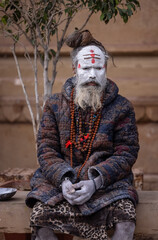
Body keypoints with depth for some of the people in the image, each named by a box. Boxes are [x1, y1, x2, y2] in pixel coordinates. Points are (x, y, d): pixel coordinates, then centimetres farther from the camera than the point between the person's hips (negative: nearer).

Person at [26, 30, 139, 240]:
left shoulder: (121, 107, 5)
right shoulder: (55, 105, 9)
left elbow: (127, 153, -1)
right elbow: (46, 150, 4)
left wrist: (95, 182, -17)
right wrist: (63, 179, -16)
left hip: (107, 180, -1)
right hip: (60, 179, 1)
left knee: (125, 215, -31)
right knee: (40, 213, -29)